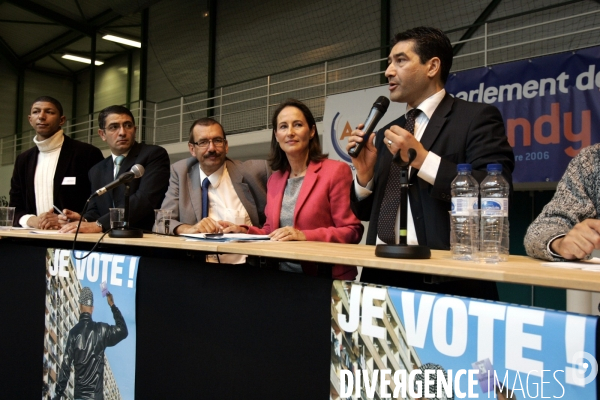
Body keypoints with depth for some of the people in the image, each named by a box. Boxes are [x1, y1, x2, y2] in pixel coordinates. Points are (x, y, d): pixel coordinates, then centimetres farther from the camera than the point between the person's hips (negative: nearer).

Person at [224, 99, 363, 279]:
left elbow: (352, 231, -7)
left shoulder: (336, 170, -4)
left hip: (324, 278, -4)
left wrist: (305, 236, -18)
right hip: (282, 276, 4)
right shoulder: (274, 179, 15)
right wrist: (244, 231, 3)